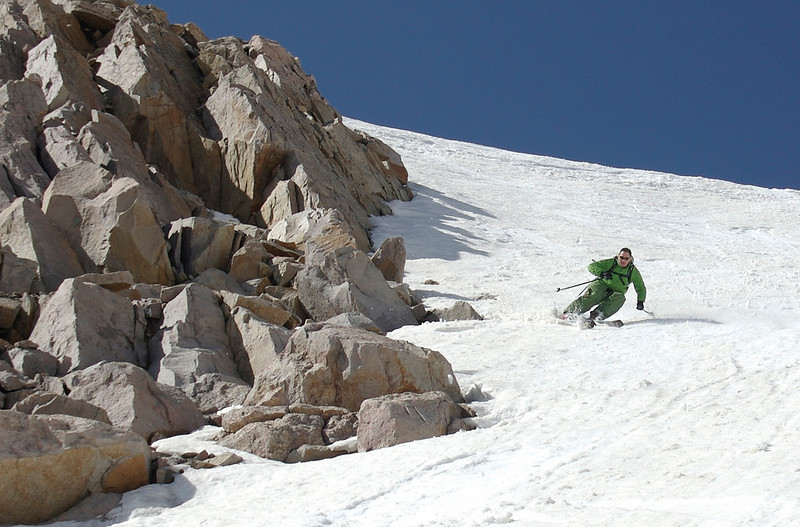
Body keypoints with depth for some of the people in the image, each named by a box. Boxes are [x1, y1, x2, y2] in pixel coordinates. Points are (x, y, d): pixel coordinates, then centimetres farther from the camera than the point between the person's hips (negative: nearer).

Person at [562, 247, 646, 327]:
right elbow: (592, 266, -7)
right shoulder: (610, 263, -3)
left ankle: (595, 316, -44)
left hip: (616, 292, 2)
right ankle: (567, 313, -33)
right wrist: (602, 273, -26)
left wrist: (640, 301, -1)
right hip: (602, 285, -2)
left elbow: (641, 288, 13)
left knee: (620, 298, -34)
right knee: (593, 295, -34)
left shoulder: (633, 271, 2)